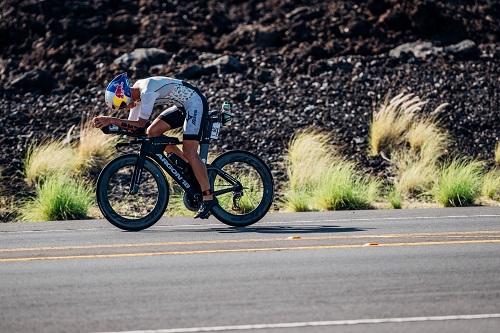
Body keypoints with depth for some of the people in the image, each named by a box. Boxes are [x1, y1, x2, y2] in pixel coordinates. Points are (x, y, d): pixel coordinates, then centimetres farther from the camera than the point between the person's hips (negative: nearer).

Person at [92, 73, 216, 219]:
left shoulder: (147, 92, -27)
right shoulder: (136, 93, 2)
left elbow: (140, 124, -31)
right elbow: (132, 126, 3)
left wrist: (112, 120, -31)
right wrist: (109, 123, -11)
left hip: (196, 103, -10)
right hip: (182, 106, 10)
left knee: (189, 153, -16)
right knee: (152, 132, 0)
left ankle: (208, 199, -12)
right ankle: (190, 166, 10)